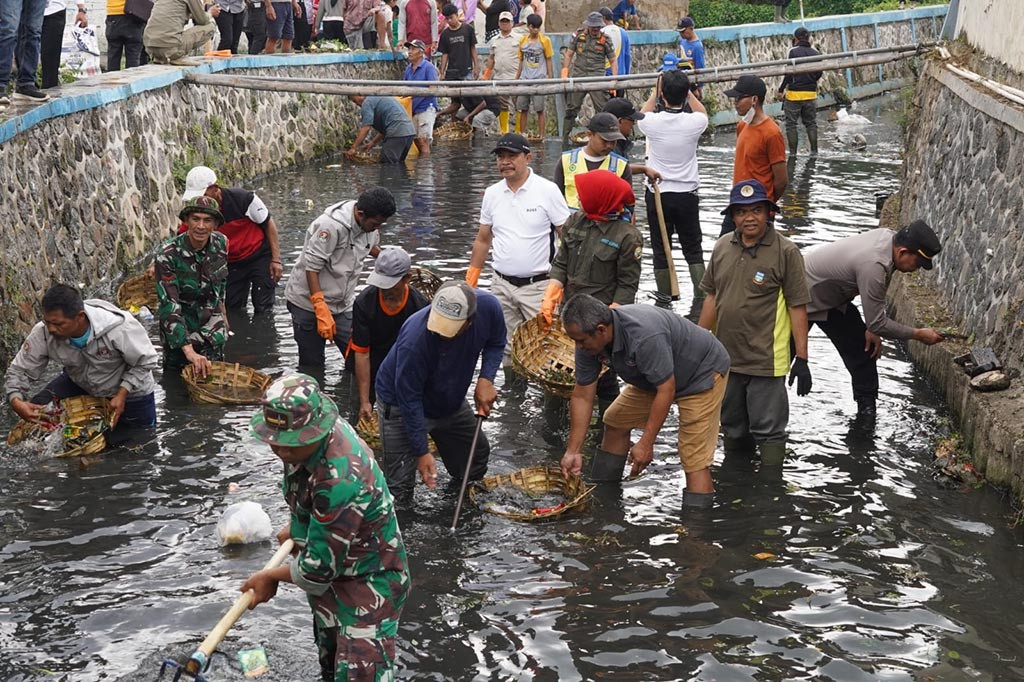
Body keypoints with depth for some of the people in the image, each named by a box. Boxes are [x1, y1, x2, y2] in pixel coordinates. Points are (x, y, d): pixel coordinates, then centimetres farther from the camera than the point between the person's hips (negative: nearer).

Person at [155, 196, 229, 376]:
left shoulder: (221, 243, -9)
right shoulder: (168, 255, -24)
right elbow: (169, 306, -29)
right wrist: (189, 351, -37)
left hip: (212, 330, 3)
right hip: (179, 331, -3)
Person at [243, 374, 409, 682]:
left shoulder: (341, 482, -38)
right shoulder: (309, 432, -12)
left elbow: (319, 568, -28)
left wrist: (271, 576, -11)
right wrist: (296, 527, 23)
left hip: (368, 583, -9)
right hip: (329, 578, 9)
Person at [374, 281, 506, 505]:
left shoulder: (488, 307, -27)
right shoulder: (414, 340, -40)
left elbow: (496, 343, -2)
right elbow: (409, 400, -29)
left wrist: (486, 379, -19)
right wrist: (422, 453, -25)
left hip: (451, 402, 5)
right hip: (400, 404, -5)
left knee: (477, 457, 20)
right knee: (399, 491, -7)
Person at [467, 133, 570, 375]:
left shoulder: (547, 190, -7)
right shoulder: (491, 194, 7)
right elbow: (483, 241, 16)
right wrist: (470, 281, 13)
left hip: (538, 285, -4)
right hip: (502, 285, 5)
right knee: (508, 349, 10)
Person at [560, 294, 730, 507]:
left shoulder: (645, 336, -39)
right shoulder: (589, 340, -15)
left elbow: (666, 389, -33)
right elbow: (582, 396, -8)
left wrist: (646, 444, -30)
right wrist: (573, 451, -8)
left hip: (702, 371, -8)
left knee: (694, 460, -15)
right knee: (616, 422, 12)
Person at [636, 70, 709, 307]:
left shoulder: (653, 122, -14)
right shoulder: (693, 123, -11)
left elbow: (641, 115, 14)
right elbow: (703, 112, 17)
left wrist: (655, 92, 18)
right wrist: (687, 91, 19)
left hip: (657, 193, -1)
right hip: (687, 193, 1)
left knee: (661, 249, 8)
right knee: (693, 249, 11)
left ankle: (664, 299, 14)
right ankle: (701, 297, 8)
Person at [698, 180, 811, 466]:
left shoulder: (786, 252, -11)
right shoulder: (722, 247, 5)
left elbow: (798, 307, -10)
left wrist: (802, 359, -13)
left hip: (766, 361, -6)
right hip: (726, 357, 6)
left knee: (768, 432, 0)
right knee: (732, 429, 19)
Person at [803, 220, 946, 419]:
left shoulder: (888, 237, -13)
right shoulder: (874, 266, -38)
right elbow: (877, 323, -30)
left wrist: (872, 328, 0)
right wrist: (918, 334, -21)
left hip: (834, 298, 9)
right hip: (803, 298, -9)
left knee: (864, 350, 4)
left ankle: (867, 410, 11)